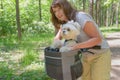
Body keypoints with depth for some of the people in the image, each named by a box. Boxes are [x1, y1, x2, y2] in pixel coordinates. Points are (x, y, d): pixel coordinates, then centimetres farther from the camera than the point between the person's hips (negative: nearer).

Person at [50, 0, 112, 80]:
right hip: (87, 56, 8)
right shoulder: (67, 22, -1)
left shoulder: (81, 17, -26)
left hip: (100, 55, -8)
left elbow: (98, 39, -28)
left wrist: (76, 46, -35)